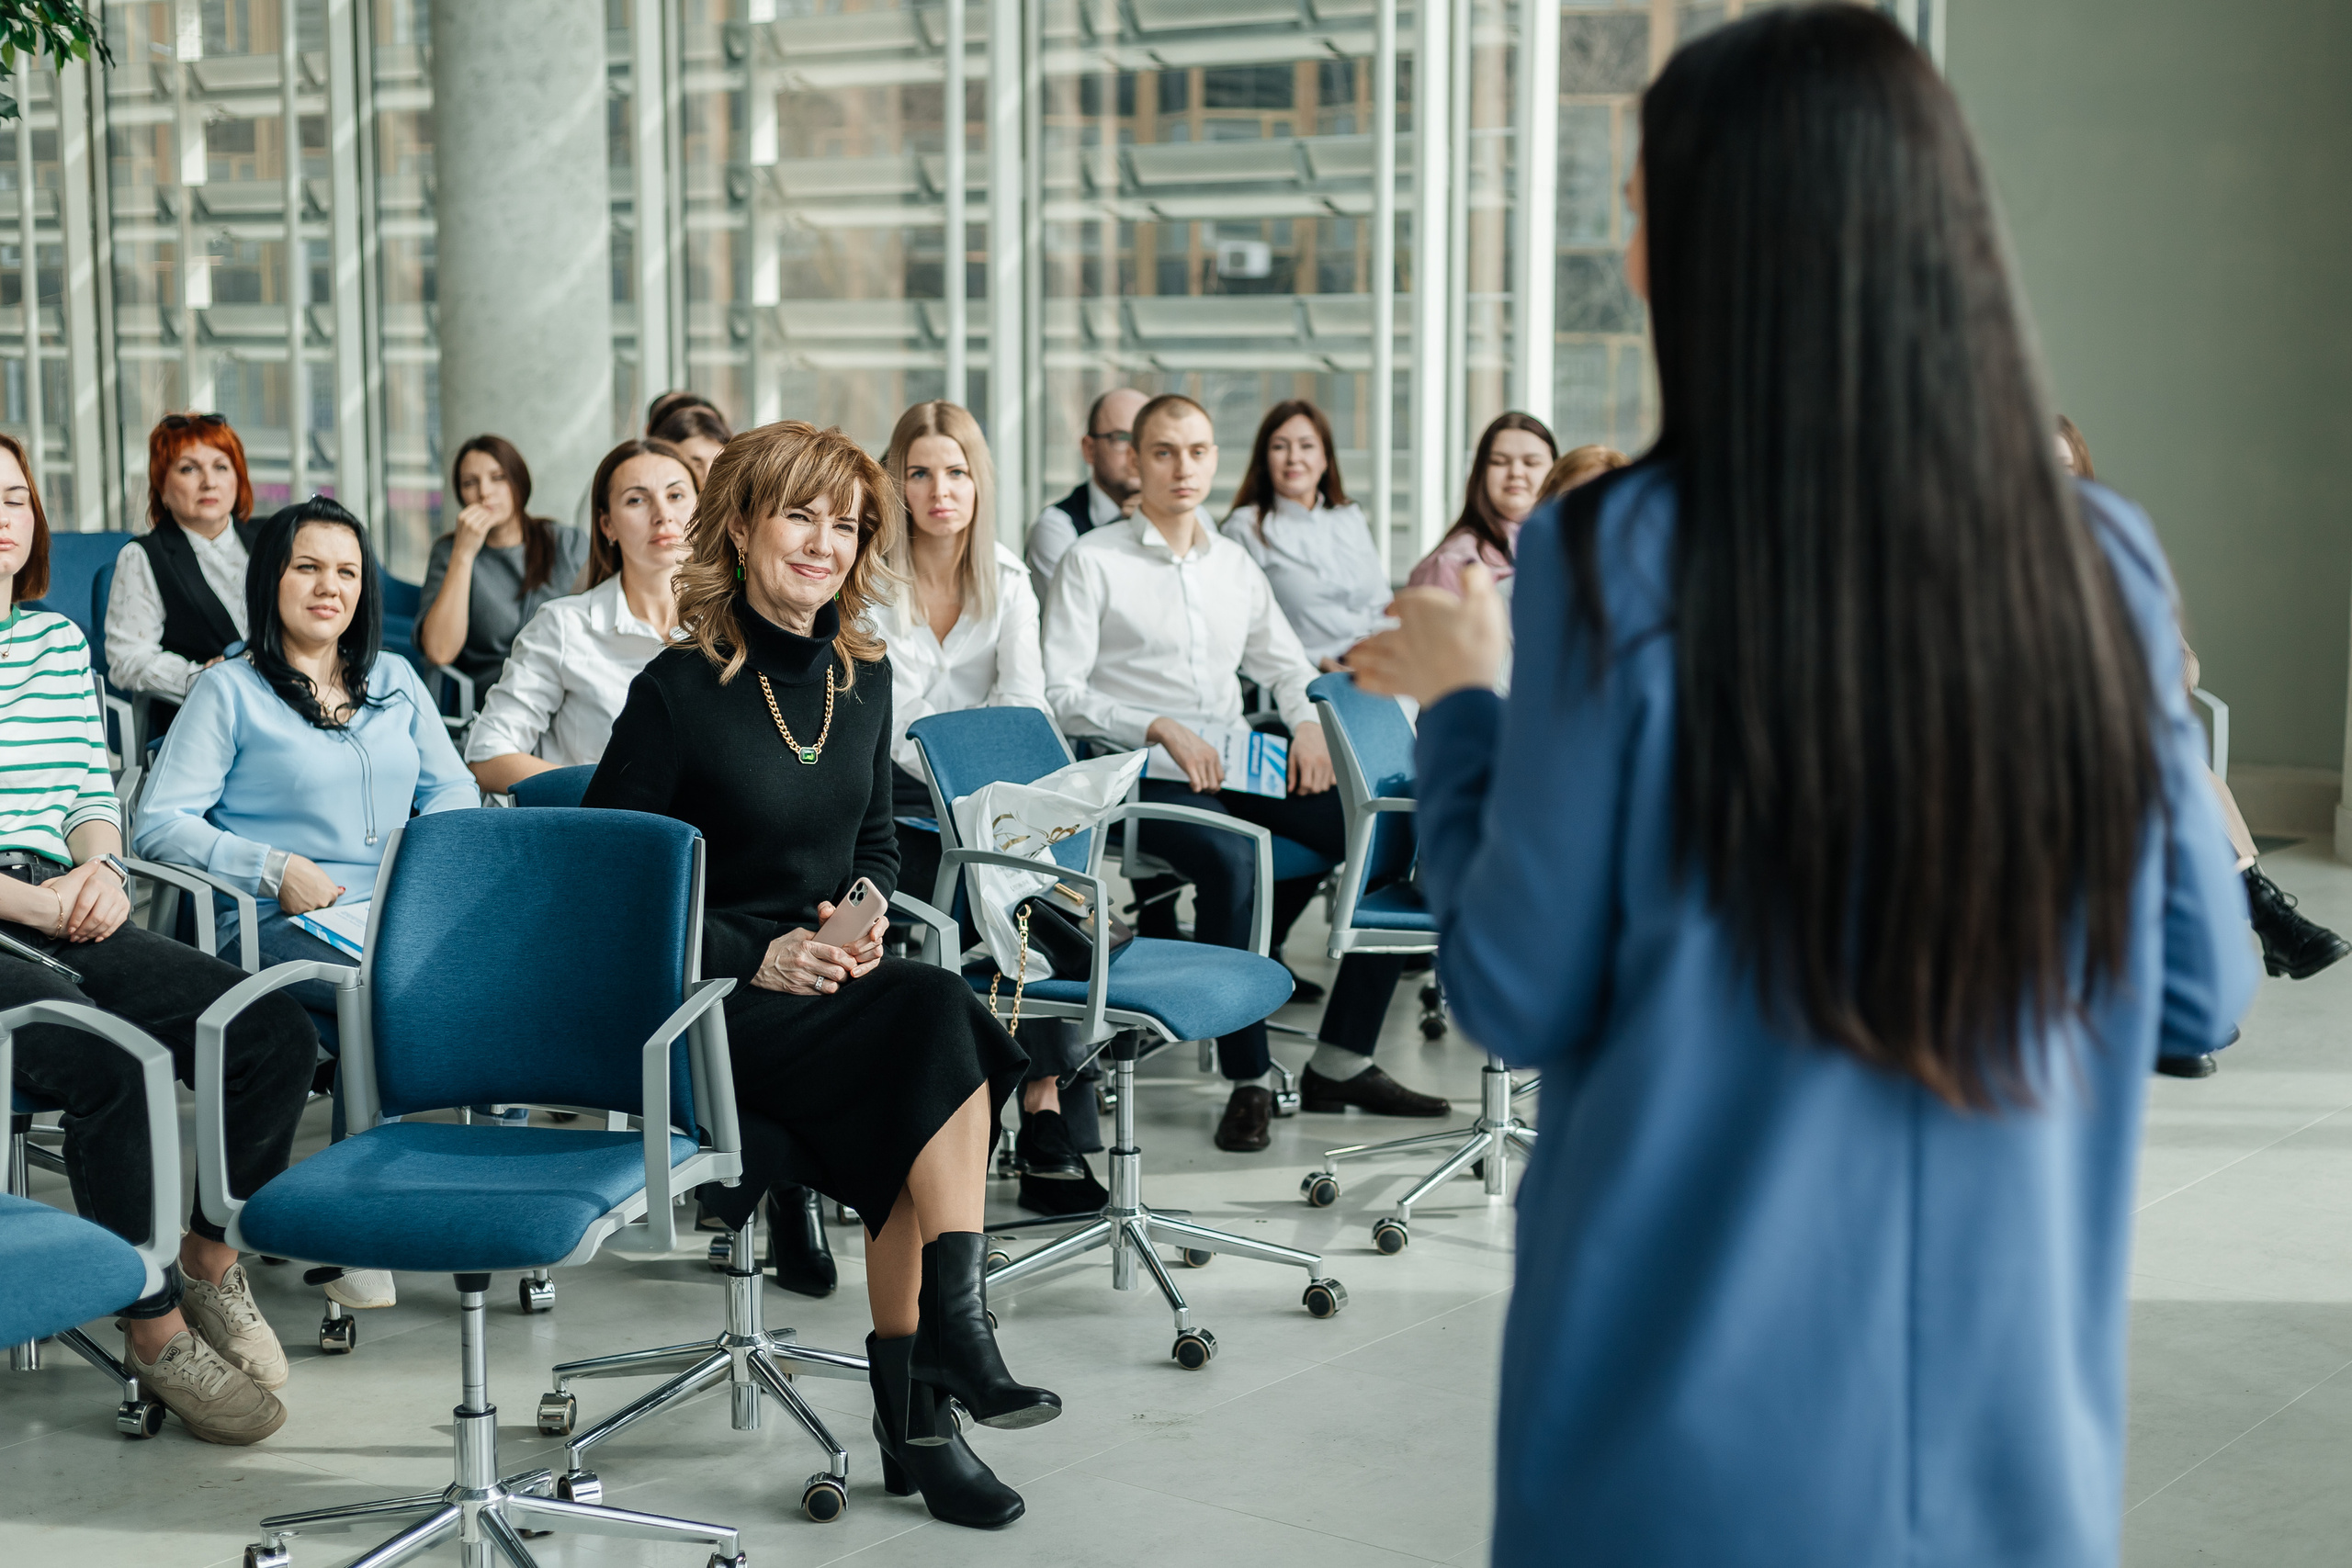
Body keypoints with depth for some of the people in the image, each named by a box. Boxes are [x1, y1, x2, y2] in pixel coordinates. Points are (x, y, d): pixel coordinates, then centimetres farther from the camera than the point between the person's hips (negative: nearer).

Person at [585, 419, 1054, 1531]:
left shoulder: (863, 677, 9)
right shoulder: (680, 689, -8)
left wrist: (864, 914, -1)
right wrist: (756, 957, -15)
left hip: (834, 981, 5)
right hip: (713, 1002, -5)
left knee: (915, 1104, -27)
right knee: (939, 1016, -29)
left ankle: (914, 1406, -20)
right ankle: (954, 1331, -25)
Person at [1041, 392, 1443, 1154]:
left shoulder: (1234, 563, 19)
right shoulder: (1093, 561, 0)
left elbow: (1285, 664, 24)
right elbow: (1060, 695, -7)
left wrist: (1309, 721, 2)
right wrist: (1161, 730, -18)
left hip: (1240, 766, 6)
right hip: (1147, 776, -6)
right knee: (1231, 861, -37)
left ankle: (1341, 1062, -6)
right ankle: (1249, 1078, -23)